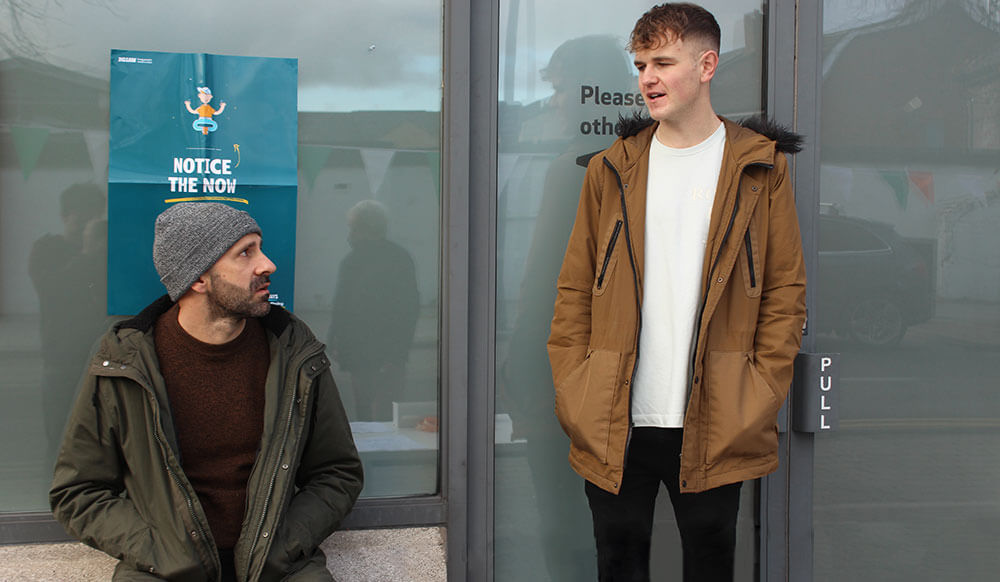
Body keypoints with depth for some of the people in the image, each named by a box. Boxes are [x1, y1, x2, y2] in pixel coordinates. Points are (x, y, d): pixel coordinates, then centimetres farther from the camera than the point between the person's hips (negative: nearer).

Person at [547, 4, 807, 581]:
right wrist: (572, 393, -1)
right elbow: (575, 290, 7)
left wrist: (761, 397, -6)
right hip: (613, 426, 2)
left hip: (716, 426, -1)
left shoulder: (760, 168, 3)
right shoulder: (611, 170, 8)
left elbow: (787, 290, 2)